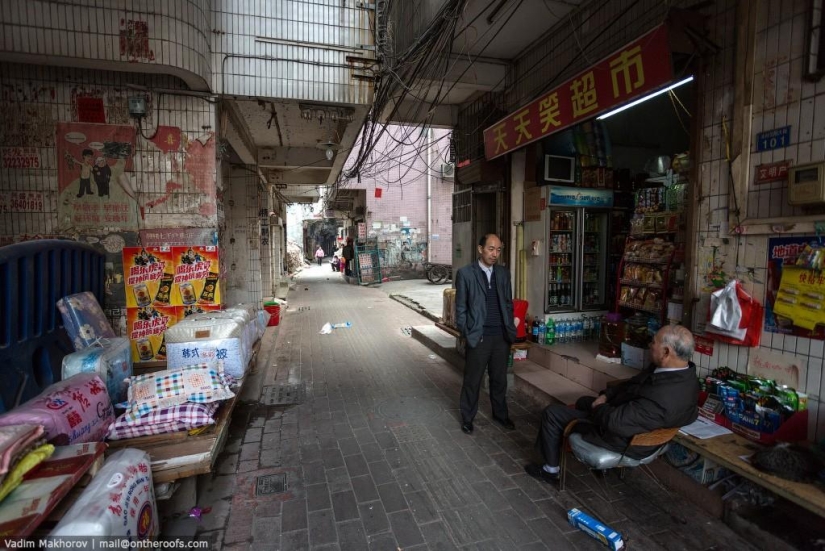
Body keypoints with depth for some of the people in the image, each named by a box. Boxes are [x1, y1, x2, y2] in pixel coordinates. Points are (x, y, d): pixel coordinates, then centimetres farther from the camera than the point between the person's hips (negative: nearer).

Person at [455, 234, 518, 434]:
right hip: (478, 337, -4)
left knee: (499, 379, 18)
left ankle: (500, 414, 38)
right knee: (472, 380, 10)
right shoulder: (465, 273, -7)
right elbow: (461, 308, -4)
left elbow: (508, 303, 12)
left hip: (501, 336, 4)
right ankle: (467, 418, 28)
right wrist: (467, 334, -7)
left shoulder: (503, 273, 7)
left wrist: (510, 330, 5)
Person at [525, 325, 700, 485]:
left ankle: (551, 470, 19)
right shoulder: (684, 371, -12)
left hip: (623, 438, -9)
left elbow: (614, 421, -34)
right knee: (583, 401, 30)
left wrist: (598, 407, -14)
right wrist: (606, 395, -6)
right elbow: (634, 383, 3)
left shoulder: (662, 398, -42)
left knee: (552, 413, 0)